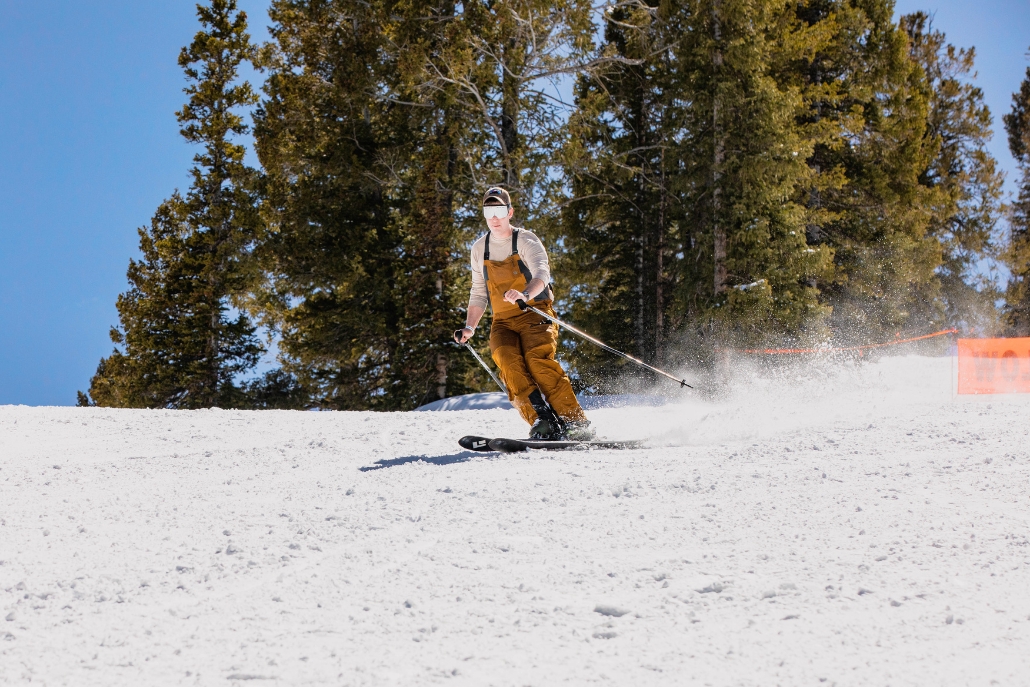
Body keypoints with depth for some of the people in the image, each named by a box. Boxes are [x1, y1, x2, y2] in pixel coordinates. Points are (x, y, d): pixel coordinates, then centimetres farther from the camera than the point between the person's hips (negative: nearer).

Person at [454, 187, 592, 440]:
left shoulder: (526, 240, -3)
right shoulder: (479, 248, 13)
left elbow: (541, 275, -22)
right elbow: (478, 293, 22)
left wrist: (524, 295, -43)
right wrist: (469, 328, 9)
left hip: (535, 313, -4)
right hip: (503, 322, 4)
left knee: (537, 358, -29)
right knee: (508, 360, -27)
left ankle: (575, 423, -28)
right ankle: (542, 423, -36)